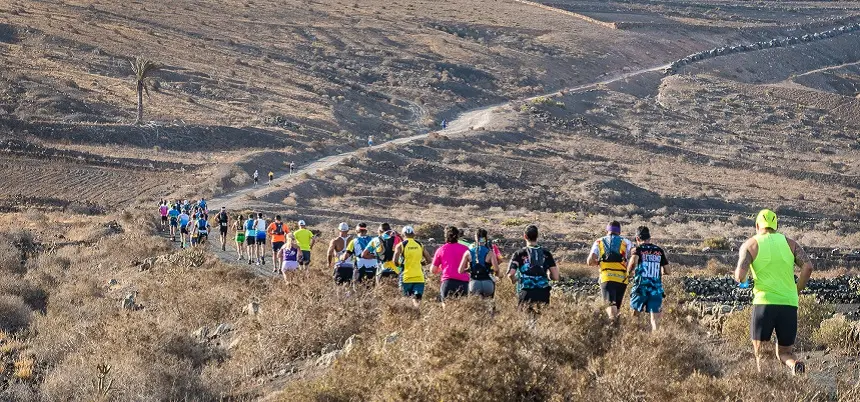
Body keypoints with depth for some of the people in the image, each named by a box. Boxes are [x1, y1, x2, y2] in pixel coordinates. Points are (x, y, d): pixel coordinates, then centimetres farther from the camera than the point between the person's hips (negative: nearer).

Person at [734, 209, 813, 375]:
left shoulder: (750, 244, 5)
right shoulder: (789, 243, 13)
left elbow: (740, 276, -7)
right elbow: (807, 267, -1)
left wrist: (740, 280, 17)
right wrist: (796, 291, 10)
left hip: (764, 302, -3)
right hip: (789, 304, 3)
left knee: (760, 353, 4)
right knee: (784, 352, 13)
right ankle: (795, 364, -21)